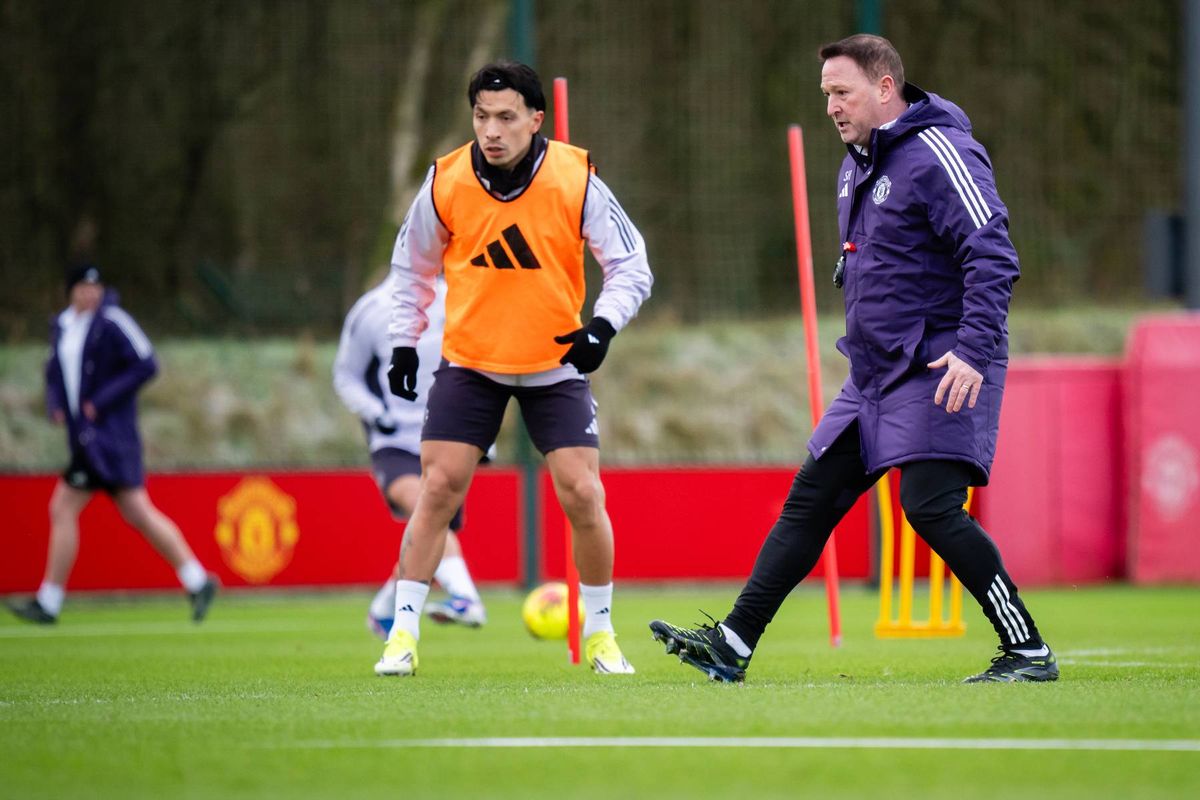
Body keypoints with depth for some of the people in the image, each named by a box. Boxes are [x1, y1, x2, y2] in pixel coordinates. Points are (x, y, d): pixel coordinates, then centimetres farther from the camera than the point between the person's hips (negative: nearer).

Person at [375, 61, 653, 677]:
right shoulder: (445, 183, -9)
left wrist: (603, 325, -24)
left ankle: (599, 633, 12)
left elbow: (632, 267, -8)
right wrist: (404, 343, 5)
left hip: (556, 365, -1)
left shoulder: (576, 180, -14)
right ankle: (402, 636, 0)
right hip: (469, 362, 1)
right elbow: (412, 267, 9)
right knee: (438, 489, -8)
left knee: (583, 495, -8)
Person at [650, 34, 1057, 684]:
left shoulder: (936, 155, -14)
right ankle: (732, 644, 8)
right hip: (875, 375, 9)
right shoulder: (857, 164, 14)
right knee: (810, 498, 6)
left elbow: (992, 257, -21)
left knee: (930, 505, -18)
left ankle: (1028, 653, -10)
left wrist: (974, 350, -28)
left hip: (939, 374, -9)